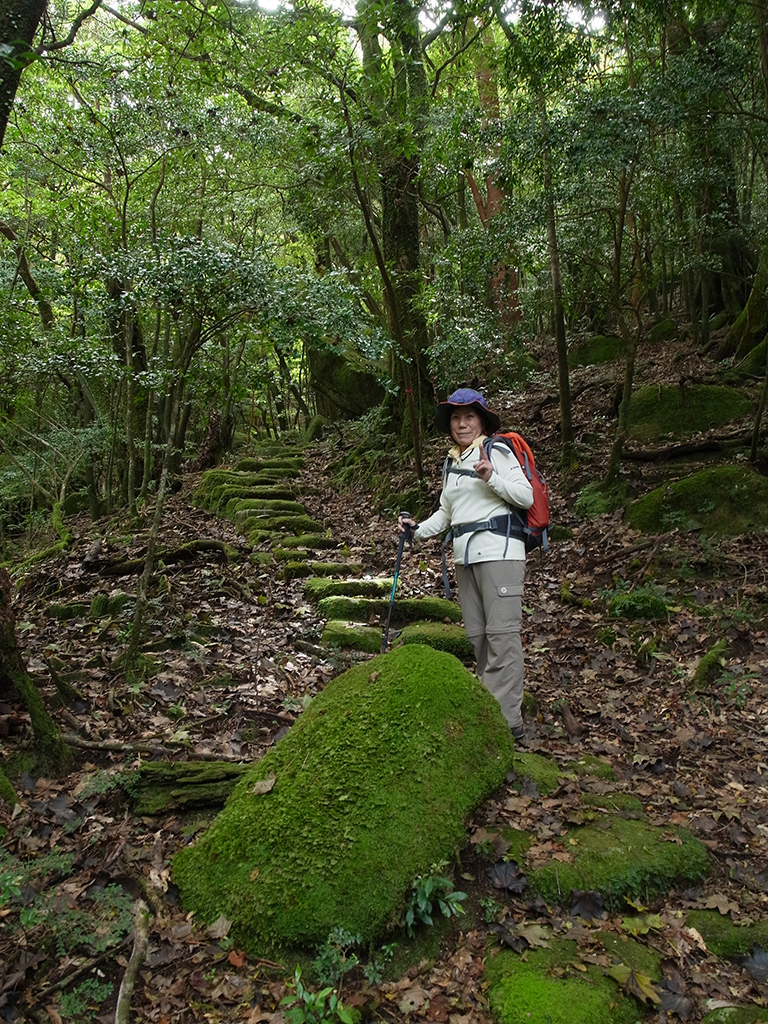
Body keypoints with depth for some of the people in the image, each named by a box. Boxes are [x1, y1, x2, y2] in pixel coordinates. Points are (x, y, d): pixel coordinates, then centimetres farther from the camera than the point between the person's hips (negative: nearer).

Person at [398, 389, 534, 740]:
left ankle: (507, 719, -8)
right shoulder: (452, 463, 19)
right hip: (466, 556, 8)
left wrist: (491, 478, -20)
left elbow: (527, 496, -9)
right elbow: (446, 512, 24)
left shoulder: (496, 451, -2)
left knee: (501, 633, -10)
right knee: (478, 635, 8)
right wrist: (419, 529, 10)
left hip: (498, 550, -8)